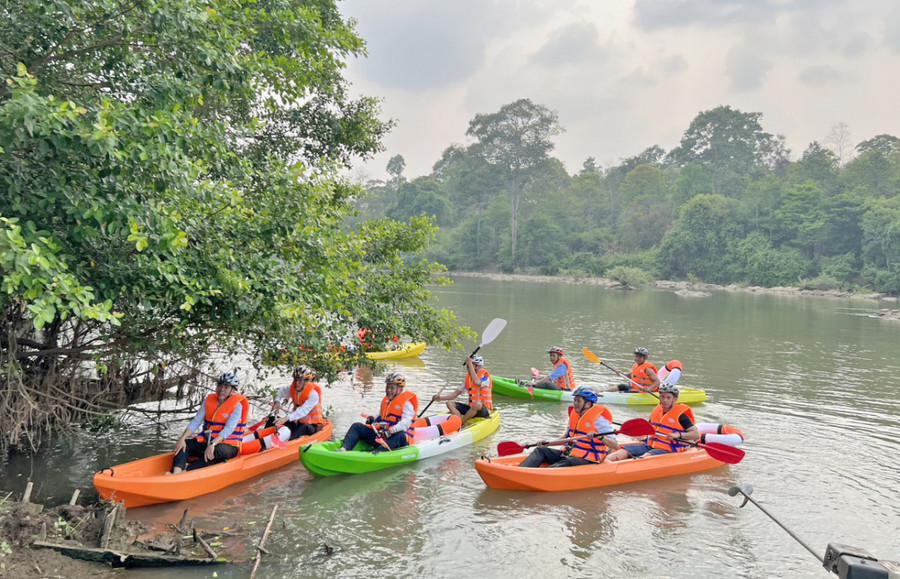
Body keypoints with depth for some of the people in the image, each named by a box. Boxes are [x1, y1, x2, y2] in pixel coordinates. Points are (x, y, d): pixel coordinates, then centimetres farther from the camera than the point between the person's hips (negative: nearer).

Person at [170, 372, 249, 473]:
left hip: (228, 446, -5)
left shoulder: (237, 406, -8)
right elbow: (195, 422, 1)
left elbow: (228, 429, -20)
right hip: (206, 441, 6)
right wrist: (182, 439, -15)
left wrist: (212, 444, -35)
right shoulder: (209, 401, 8)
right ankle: (175, 474, -41)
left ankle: (186, 471, -49)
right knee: (184, 445, -17)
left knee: (217, 451, -37)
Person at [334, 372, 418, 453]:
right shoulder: (385, 401, 21)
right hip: (380, 436, 7)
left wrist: (391, 430, -37)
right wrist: (373, 419, 9)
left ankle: (377, 452, -65)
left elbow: (406, 423, -20)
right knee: (357, 426, -2)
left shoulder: (406, 404, -4)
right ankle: (343, 448, -27)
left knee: (401, 435, -42)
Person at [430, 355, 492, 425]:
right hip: (472, 409, 7)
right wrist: (440, 398, -3)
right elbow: (455, 394, 12)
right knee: (450, 403, -7)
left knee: (477, 404, -40)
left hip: (484, 411, -7)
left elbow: (477, 382, -34)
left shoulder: (485, 376, -9)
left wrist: (470, 365, -26)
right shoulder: (468, 377, 10)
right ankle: (463, 424, -28)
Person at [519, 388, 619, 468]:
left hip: (587, 460, -8)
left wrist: (600, 437, -35)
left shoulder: (598, 419, -12)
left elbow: (616, 446, -17)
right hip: (569, 454, 8)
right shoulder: (574, 415, 11)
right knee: (540, 451, -3)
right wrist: (547, 443, 12)